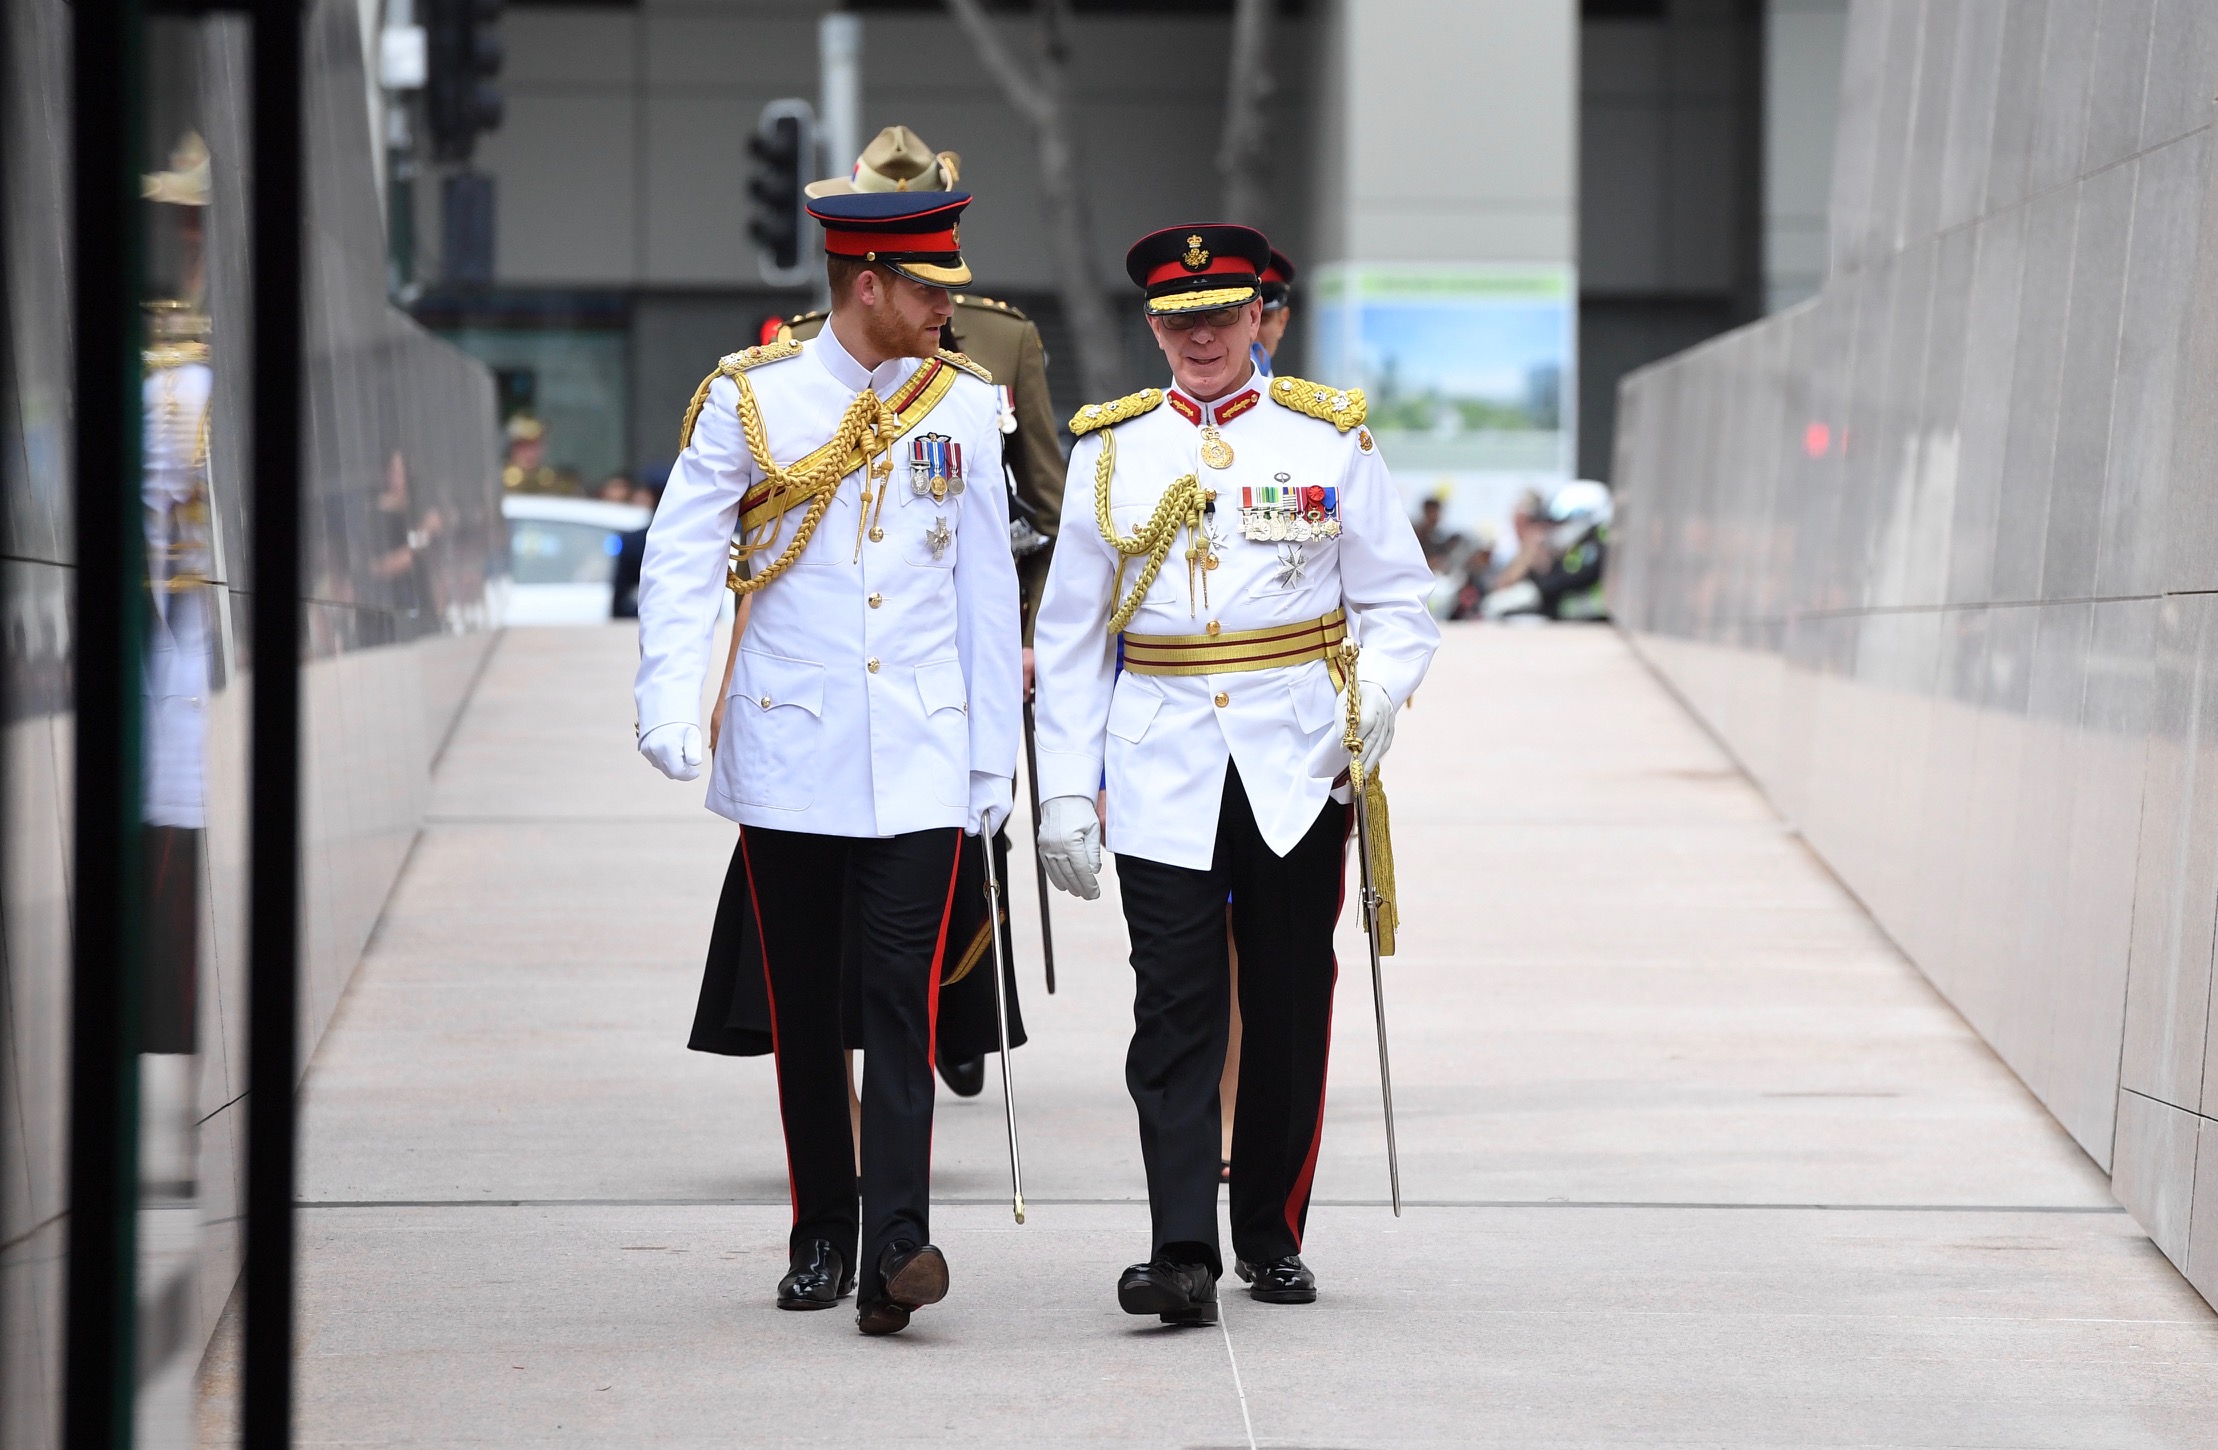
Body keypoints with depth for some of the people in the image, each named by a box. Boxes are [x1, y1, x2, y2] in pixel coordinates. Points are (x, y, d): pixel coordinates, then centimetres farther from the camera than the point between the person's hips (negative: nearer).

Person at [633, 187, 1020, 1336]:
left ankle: (895, 1247, -19)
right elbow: (679, 561, -4)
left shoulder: (964, 404, 6)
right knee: (802, 1006, 7)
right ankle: (821, 1235, 20)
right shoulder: (748, 399, -2)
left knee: (901, 991, -11)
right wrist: (669, 710, -17)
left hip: (919, 760, 0)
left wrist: (994, 754, 8)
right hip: (788, 756, 0)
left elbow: (986, 584, 10)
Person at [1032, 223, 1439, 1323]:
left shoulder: (1331, 437, 4)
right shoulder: (1111, 448, 7)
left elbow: (1397, 603, 6)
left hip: (1296, 768, 0)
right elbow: (1070, 634, 9)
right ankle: (1181, 1255, -14)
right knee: (1174, 1013, -8)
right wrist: (1064, 793, 2)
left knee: (1290, 1010, 7)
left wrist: (1377, 693, -14)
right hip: (1163, 772, 0)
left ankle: (1272, 1234, 21)